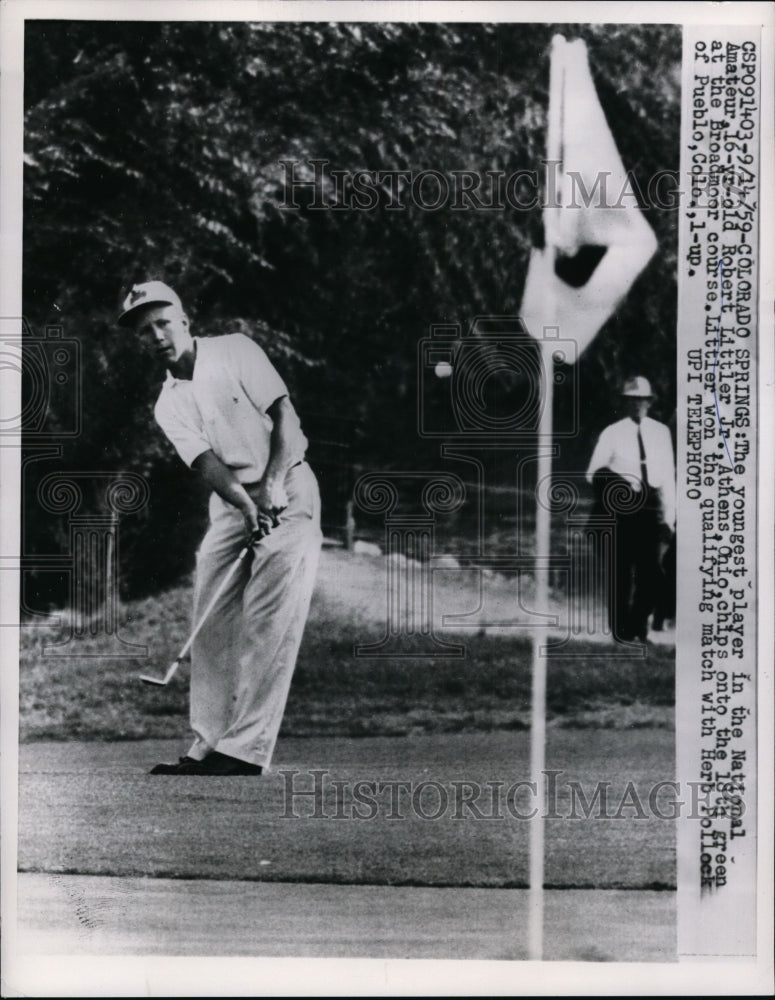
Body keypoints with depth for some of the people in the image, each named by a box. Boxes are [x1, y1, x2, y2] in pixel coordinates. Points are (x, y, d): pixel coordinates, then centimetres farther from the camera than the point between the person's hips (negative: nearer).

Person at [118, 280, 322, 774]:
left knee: (268, 622, -15)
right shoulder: (169, 405, 8)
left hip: (288, 492, -6)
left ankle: (246, 748, -19)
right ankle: (210, 746, 5)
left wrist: (272, 484, -24)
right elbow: (206, 462, -7)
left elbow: (285, 416, -11)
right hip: (231, 505, 6)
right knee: (213, 624, 0)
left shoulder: (235, 350, -3)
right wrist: (248, 505, -26)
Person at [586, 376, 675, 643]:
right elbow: (593, 474, 2)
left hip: (652, 505, 2)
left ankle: (640, 622, 14)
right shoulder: (612, 433, 3)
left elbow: (669, 475, 9)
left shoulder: (661, 432, 10)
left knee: (652, 568, -1)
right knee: (622, 569, 1)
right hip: (622, 506, -2)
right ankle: (621, 629, 10)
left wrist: (669, 516, 5)